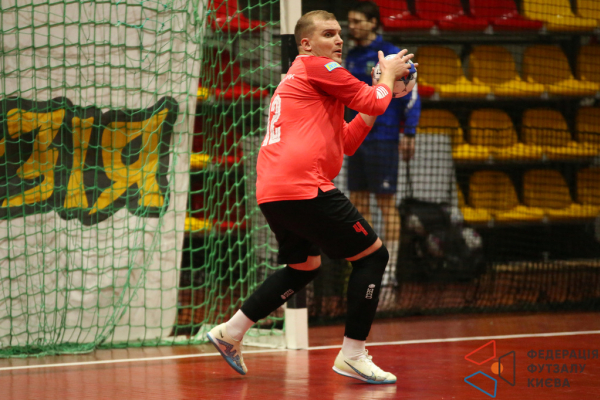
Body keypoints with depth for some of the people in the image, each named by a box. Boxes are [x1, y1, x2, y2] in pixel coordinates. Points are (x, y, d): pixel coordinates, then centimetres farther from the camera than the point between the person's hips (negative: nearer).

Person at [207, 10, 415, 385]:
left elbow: (346, 143, 26)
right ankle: (353, 355, -3)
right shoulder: (316, 67, -1)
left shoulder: (297, 80, 28)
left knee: (305, 266, 28)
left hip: (272, 193, 10)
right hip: (303, 188, -10)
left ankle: (231, 332, 26)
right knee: (373, 255, -1)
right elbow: (374, 102, -4)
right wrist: (388, 74, 16)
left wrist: (383, 91, 22)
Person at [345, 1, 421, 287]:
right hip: (356, 139, 7)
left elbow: (411, 97, -8)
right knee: (358, 204, 5)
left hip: (382, 139, -7)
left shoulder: (391, 56, -8)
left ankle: (389, 271, 0)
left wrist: (408, 135, -14)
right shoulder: (352, 57, 14)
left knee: (386, 203, -3)